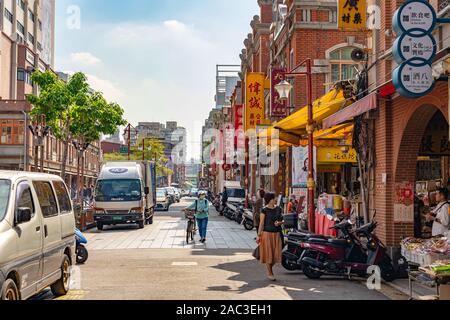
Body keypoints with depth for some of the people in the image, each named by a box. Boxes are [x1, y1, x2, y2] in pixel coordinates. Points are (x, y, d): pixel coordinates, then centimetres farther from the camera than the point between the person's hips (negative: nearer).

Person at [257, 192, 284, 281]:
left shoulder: (278, 209, 7)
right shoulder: (264, 210, -6)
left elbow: (283, 220, 14)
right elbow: (261, 223, -6)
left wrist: (279, 223, -10)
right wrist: (259, 235, -8)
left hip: (277, 234, 4)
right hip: (267, 233, -4)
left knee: (276, 253, 4)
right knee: (268, 253, 1)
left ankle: (269, 268, 29)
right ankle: (270, 273, 14)